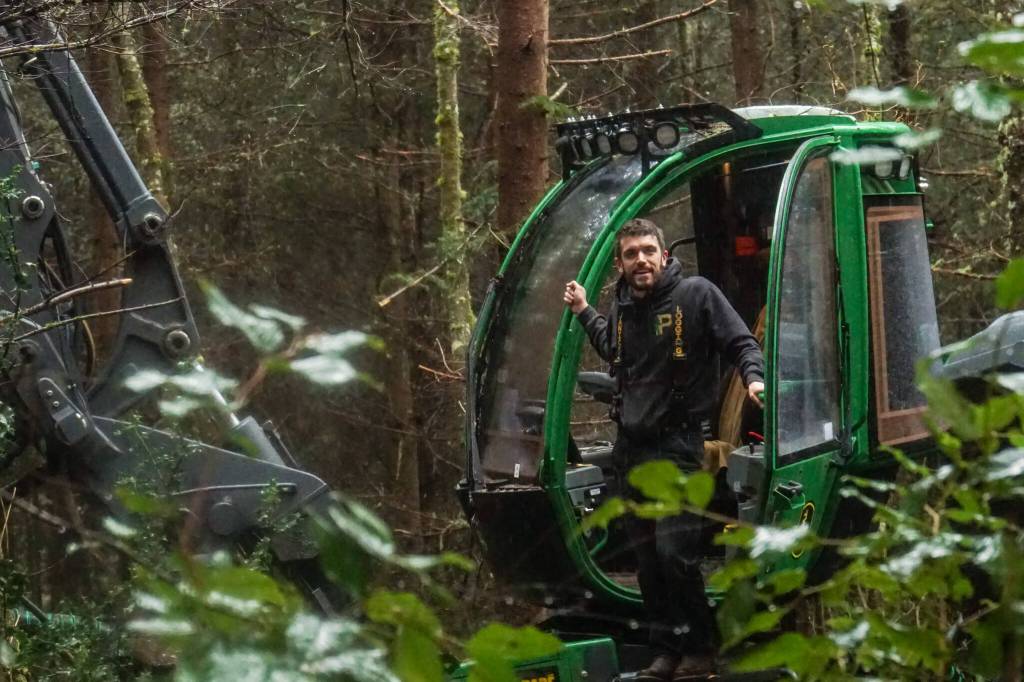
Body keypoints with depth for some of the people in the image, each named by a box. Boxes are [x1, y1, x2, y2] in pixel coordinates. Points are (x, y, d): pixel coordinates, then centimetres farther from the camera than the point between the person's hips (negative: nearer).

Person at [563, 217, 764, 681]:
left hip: (676, 445, -7)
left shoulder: (696, 294, -9)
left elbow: (741, 343, -7)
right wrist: (584, 313, 26)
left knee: (675, 554, -13)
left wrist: (753, 378, -24)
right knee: (646, 557, 10)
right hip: (630, 447, 7)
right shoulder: (622, 307, 10)